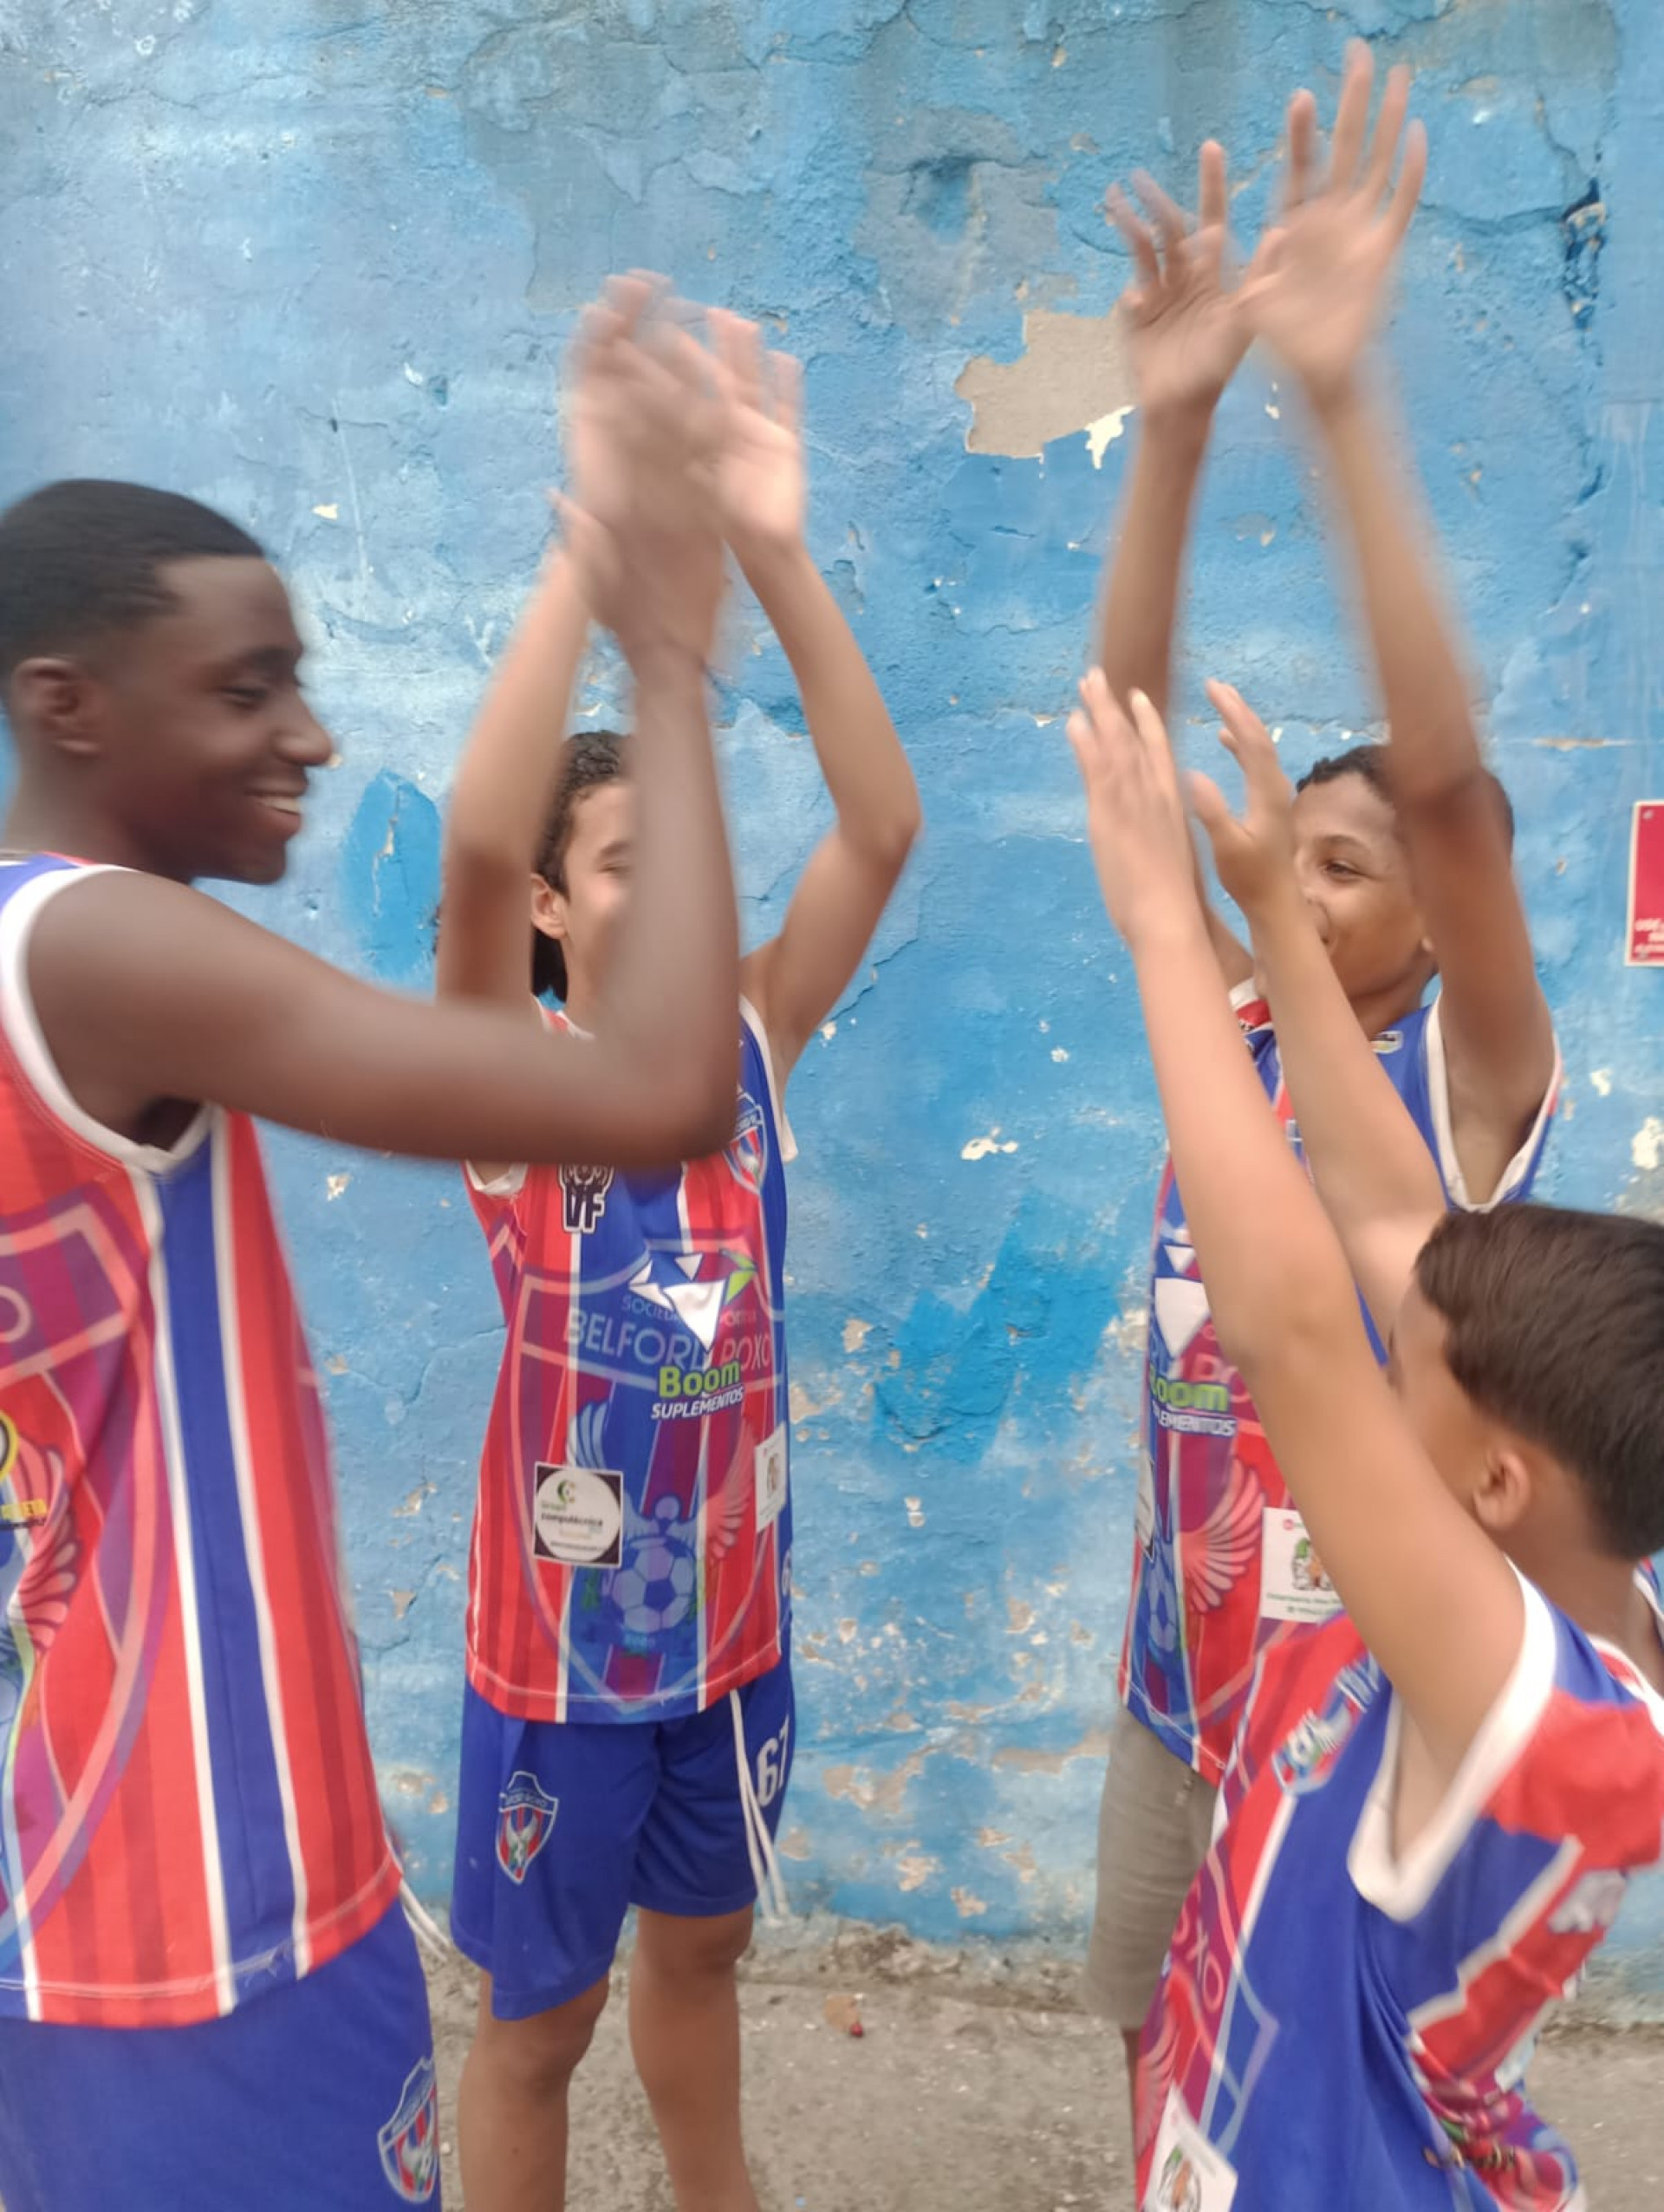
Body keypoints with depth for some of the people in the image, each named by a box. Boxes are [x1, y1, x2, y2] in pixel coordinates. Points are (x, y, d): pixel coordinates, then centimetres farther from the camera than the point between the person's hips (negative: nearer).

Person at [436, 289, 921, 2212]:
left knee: (700, 1946, 28)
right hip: (562, 1636, -4)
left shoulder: (751, 1038, -5)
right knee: (536, 2015, 16)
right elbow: (473, 842, -35)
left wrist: (774, 554, -26)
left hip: (736, 1609, 5)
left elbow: (884, 829, -17)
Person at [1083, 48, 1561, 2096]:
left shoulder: (1474, 1069, -15)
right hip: (1174, 1693, 4)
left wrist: (1342, 398, -37)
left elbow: (1448, 775, -32)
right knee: (1169, 2074, 24)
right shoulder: (1228, 1030, -4)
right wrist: (1172, 422, -24)